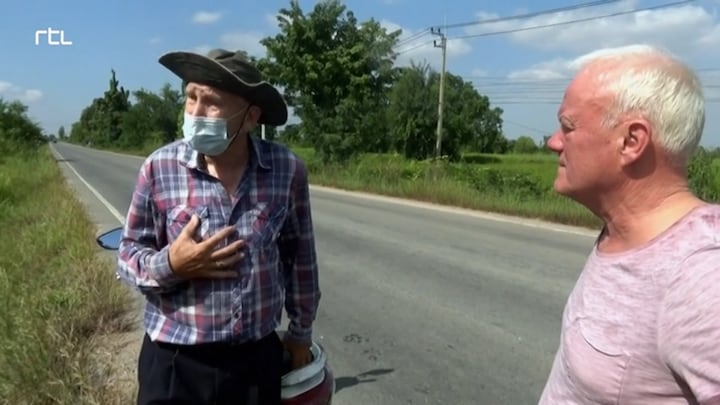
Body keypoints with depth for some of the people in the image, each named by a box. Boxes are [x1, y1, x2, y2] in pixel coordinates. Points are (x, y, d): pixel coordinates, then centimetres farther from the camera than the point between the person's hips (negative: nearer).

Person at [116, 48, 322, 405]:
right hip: (175, 362, -1)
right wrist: (169, 265, -21)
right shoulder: (159, 168, -11)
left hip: (258, 358, 1)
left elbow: (300, 255, 2)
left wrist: (301, 331, 11)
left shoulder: (287, 169, -10)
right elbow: (128, 255, 0)